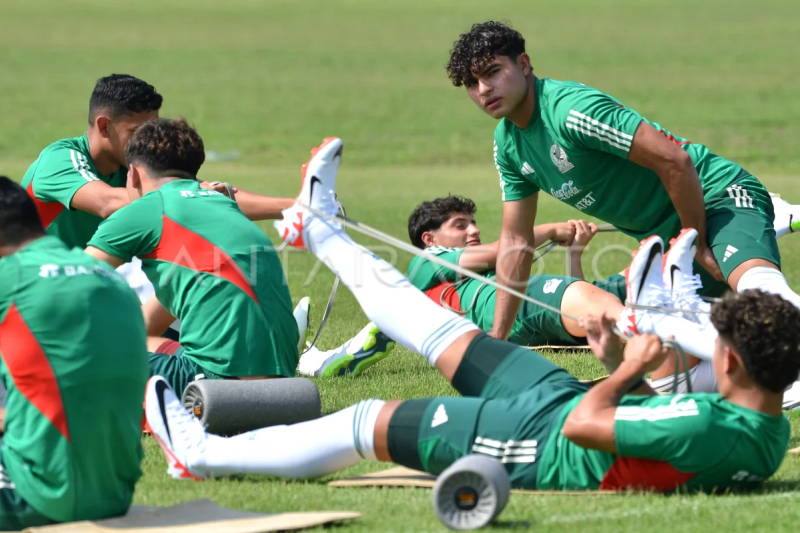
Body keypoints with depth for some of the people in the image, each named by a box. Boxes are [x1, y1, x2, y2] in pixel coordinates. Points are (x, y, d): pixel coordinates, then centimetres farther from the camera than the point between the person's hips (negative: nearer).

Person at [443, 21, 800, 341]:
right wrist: (496, 338, 12)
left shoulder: (569, 109, -22)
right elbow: (516, 242, 15)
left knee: (759, 288, -38)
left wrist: (698, 243, -15)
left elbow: (674, 160, -25)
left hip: (718, 196, -10)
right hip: (669, 239, 10)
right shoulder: (507, 144, 7)